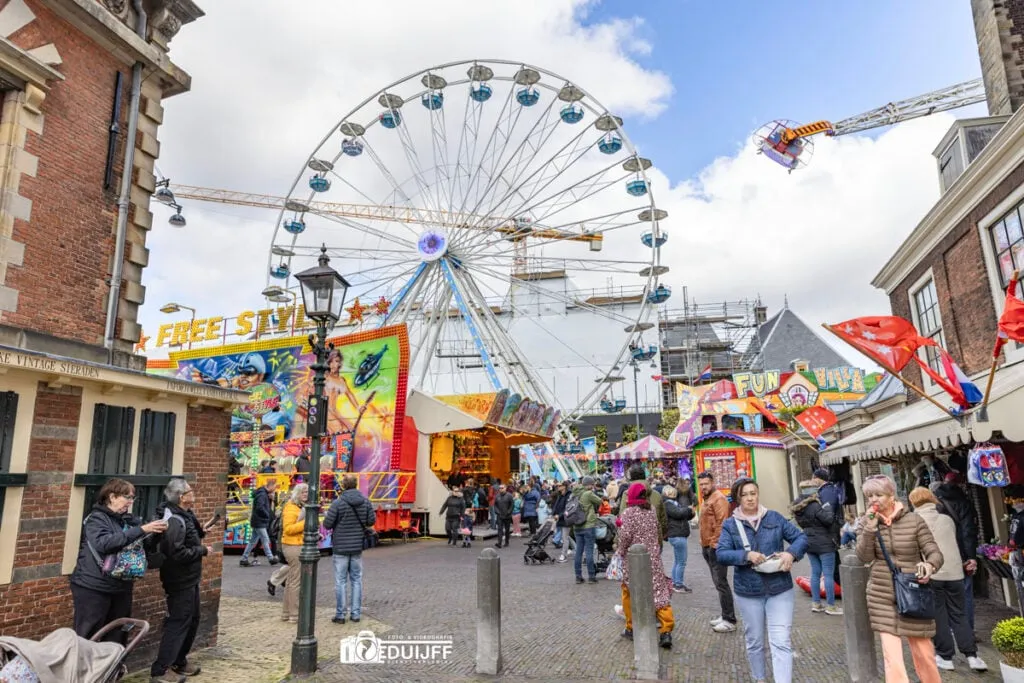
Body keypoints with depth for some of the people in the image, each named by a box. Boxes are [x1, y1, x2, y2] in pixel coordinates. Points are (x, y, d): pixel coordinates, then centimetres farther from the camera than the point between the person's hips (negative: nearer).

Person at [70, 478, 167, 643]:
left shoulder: (126, 519, 9)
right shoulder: (96, 518, -10)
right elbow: (104, 543, -29)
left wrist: (154, 531, -8)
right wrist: (141, 530, -32)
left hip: (121, 588, 7)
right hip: (93, 588, -6)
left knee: (116, 638, 13)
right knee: (87, 638, 3)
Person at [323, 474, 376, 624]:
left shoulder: (338, 503, -15)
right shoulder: (365, 501, -3)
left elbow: (327, 524, -12)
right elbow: (372, 521, 2)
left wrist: (327, 515, 8)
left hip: (341, 547, -3)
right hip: (357, 546, 3)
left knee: (340, 581, 6)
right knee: (357, 580, 12)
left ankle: (340, 615, 11)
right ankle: (356, 613, 16)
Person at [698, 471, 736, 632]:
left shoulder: (718, 498, -13)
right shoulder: (708, 498, 17)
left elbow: (722, 523, -21)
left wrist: (715, 543, -21)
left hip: (716, 547, -10)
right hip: (708, 547, 10)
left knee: (721, 583, -7)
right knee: (718, 583, 15)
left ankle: (730, 620, -1)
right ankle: (725, 615, 23)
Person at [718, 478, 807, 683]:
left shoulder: (775, 518, 0)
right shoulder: (730, 525, -3)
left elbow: (801, 537, 1)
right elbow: (721, 554, -11)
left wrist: (791, 553, -18)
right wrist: (747, 555, -26)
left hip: (780, 589, 0)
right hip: (748, 591, 0)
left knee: (781, 642, -4)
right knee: (754, 642, 16)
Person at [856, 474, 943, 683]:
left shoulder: (914, 520, -5)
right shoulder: (866, 522, 0)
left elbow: (935, 553, -6)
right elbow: (864, 557, -8)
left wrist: (929, 566, -29)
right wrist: (870, 529, -21)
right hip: (882, 597, 1)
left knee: (923, 651, 12)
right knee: (892, 656, -2)